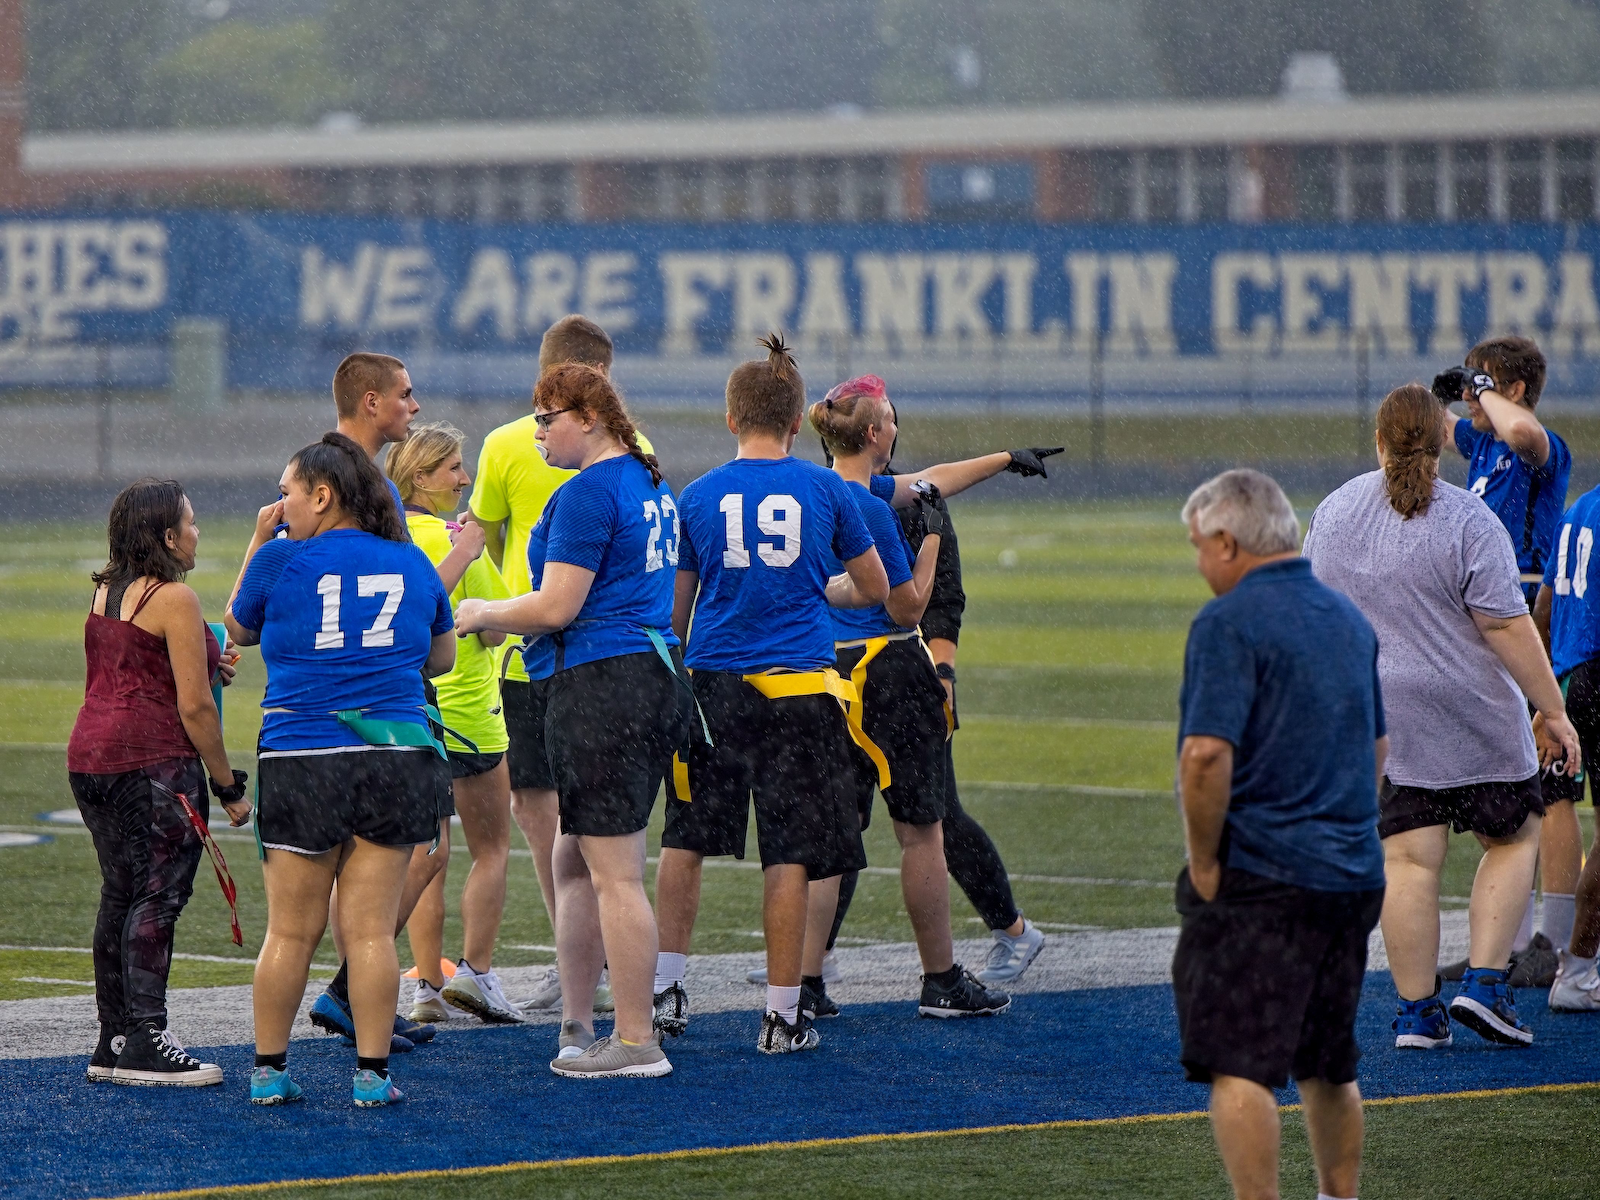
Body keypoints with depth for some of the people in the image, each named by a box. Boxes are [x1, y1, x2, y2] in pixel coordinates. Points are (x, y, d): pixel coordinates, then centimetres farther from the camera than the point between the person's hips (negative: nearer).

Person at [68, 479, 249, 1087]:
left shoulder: (104, 594, 15)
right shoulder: (174, 599, -11)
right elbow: (193, 706, -13)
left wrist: (206, 666, 16)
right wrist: (228, 785, -6)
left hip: (89, 757, 8)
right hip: (153, 762, -8)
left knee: (120, 896, 13)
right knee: (156, 898, -6)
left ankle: (113, 1041, 16)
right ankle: (145, 1045, -8)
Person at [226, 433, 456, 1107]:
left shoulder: (281, 561, -3)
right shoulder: (412, 564, 8)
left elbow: (238, 630, 16)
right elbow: (441, 659, 20)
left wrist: (259, 541, 20)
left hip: (301, 765, -2)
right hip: (396, 760, 2)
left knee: (291, 931, 6)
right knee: (371, 929, 3)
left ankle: (268, 1071, 12)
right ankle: (371, 1075, 3)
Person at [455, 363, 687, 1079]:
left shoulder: (588, 492, -13)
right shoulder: (649, 484, 17)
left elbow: (557, 608, -16)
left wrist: (486, 614, 1)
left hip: (601, 685, -10)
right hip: (658, 674, 10)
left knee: (614, 873, -5)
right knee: (574, 859, 16)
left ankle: (637, 1042, -3)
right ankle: (576, 1026, 20)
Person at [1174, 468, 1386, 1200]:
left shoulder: (1229, 622, -12)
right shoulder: (1347, 618, 14)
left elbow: (1207, 754, -22)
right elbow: (1376, 748, 22)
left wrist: (1203, 861, -12)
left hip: (1259, 881, -8)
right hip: (1353, 878, 8)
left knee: (1239, 1067, -8)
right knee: (1328, 1068, 19)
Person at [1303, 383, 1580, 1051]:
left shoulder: (1333, 514, 5)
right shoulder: (1468, 522, -13)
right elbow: (1506, 626, -15)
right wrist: (1552, 709, -10)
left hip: (1378, 716, 4)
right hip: (1475, 719, -4)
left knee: (1408, 859, 5)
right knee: (1513, 835, 12)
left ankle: (1415, 1012, 4)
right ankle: (1484, 985, 1)